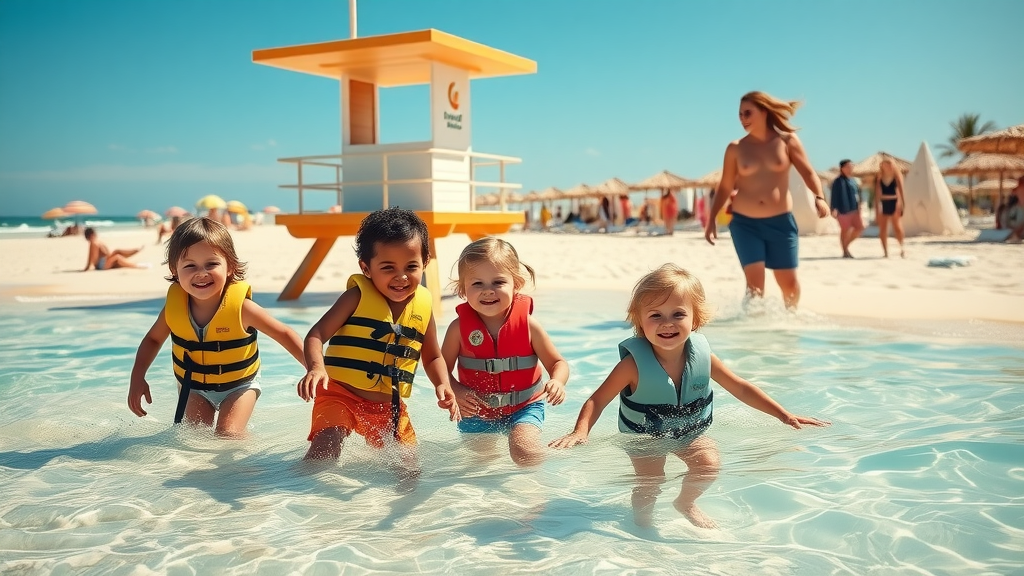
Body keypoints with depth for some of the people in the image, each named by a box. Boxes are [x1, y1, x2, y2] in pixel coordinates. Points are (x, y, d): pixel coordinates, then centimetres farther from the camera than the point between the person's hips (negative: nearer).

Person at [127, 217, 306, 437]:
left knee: (228, 436, -16)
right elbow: (153, 339, 1)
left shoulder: (240, 306, -28)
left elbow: (284, 334, -19)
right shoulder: (174, 305, -19)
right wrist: (137, 378, -10)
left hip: (239, 385, -3)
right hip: (193, 386, 3)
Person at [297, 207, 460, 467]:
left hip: (389, 407, 5)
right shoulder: (358, 297, -10)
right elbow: (316, 335, -12)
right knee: (326, 447, -27)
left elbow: (432, 357, 15)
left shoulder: (423, 306, 3)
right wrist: (316, 367, -32)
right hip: (341, 396, -4)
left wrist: (442, 384, -4)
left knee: (409, 469, 10)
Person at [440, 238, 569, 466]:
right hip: (476, 412, 2)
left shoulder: (527, 324, -14)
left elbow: (557, 363, -7)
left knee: (525, 452, -24)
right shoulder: (459, 327, -14)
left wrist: (557, 382, -29)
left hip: (523, 407, -2)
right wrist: (455, 391, -22)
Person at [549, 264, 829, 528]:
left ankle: (686, 503, 20)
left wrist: (785, 416, -9)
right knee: (649, 485, -7)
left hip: (689, 431, 3)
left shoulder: (701, 355, -20)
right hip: (644, 437, -3)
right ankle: (642, 519, 29)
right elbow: (598, 399, -26)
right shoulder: (634, 363, -31)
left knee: (709, 466, -14)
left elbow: (741, 388, -8)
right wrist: (580, 432, -44)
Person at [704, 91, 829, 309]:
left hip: (781, 221, 0)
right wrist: (712, 219, 2)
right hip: (745, 223, 0)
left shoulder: (787, 140, 0)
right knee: (754, 280, -11)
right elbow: (725, 187, 7)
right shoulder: (735, 148, 1)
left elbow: (808, 172, -2)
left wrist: (819, 197, -20)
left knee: (789, 281, 7)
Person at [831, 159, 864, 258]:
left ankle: (846, 245, 19)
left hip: (854, 209, 9)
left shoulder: (852, 180, 16)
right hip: (844, 210, -9)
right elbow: (835, 195, -15)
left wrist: (858, 207, 21)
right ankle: (845, 252, 6)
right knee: (845, 230, -3)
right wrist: (834, 209, -22)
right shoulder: (839, 181, -10)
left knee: (860, 228, 6)